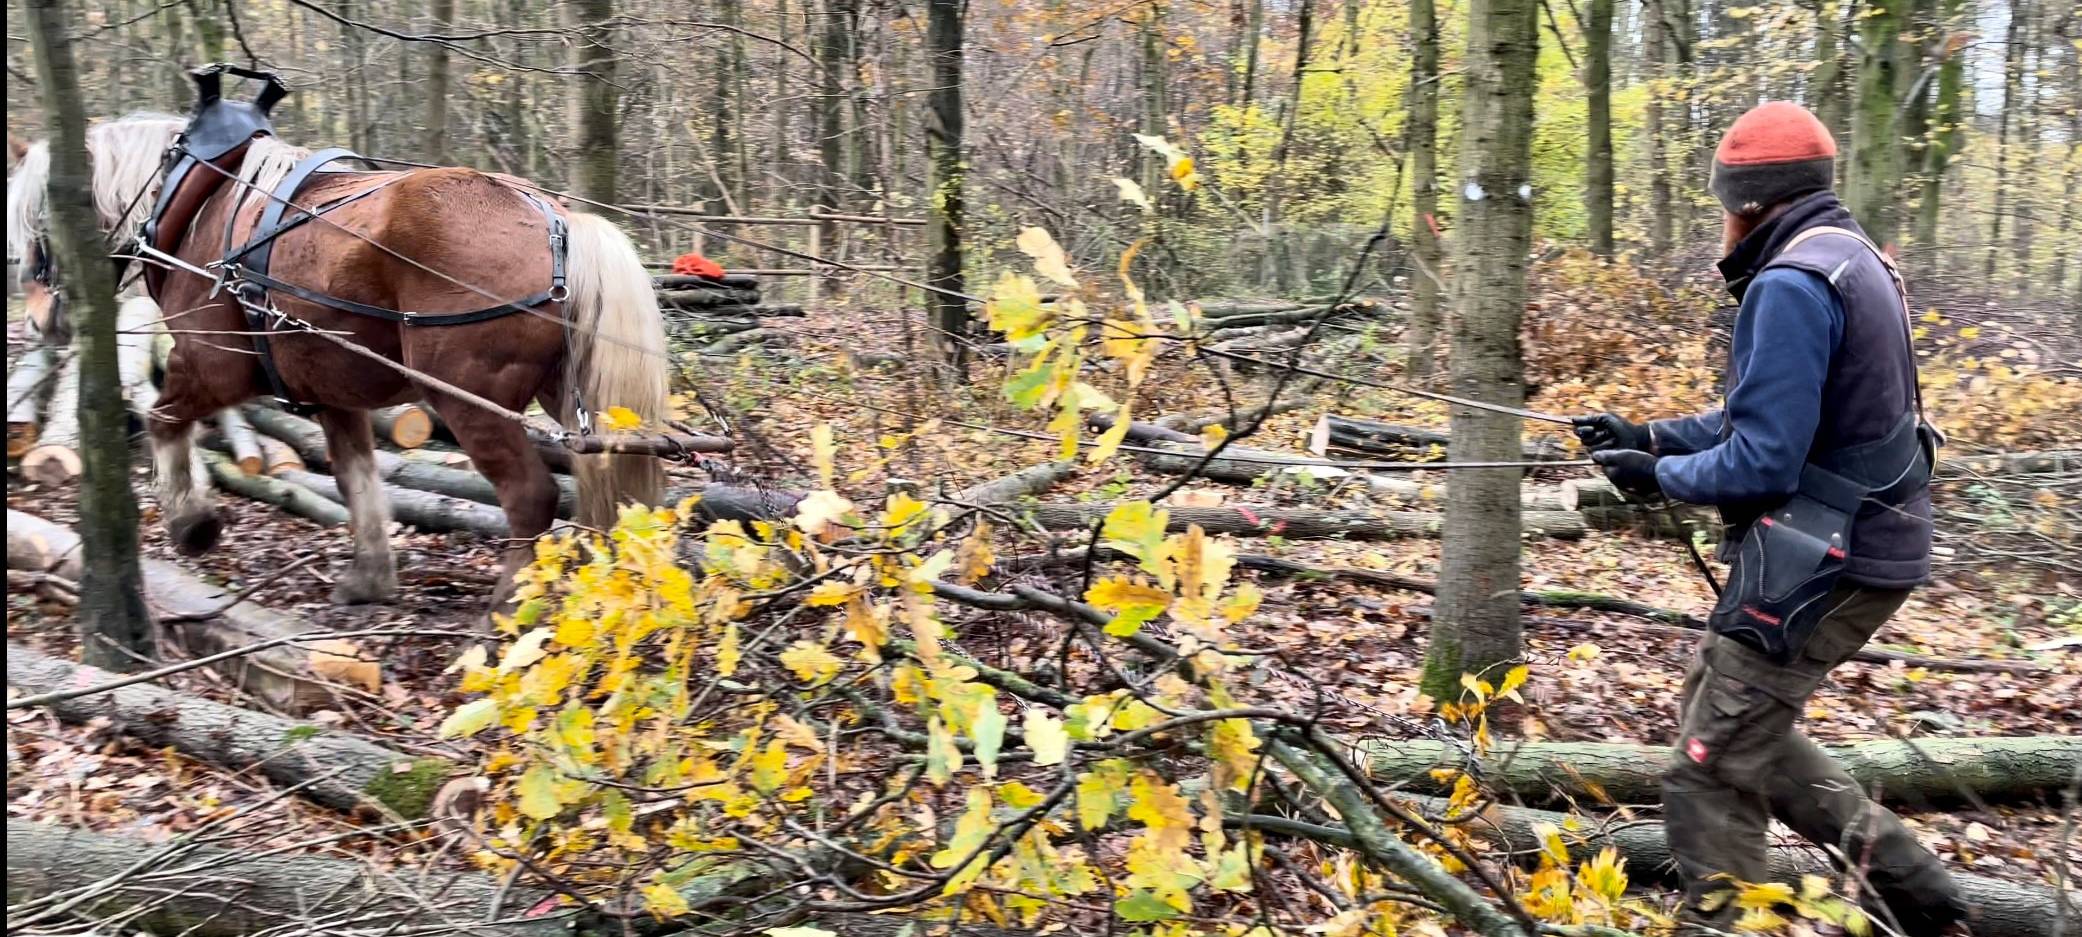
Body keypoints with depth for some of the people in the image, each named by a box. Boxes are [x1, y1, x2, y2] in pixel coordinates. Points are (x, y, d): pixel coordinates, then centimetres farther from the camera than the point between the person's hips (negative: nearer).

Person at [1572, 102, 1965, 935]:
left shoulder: (1791, 285, -21)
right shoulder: (1851, 261, 12)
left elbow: (1761, 459, -23)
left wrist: (1659, 476, -7)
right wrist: (1649, 435, 14)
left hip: (1825, 563, -10)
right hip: (1863, 546, 10)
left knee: (1710, 769, -1)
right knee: (1731, 718, 22)